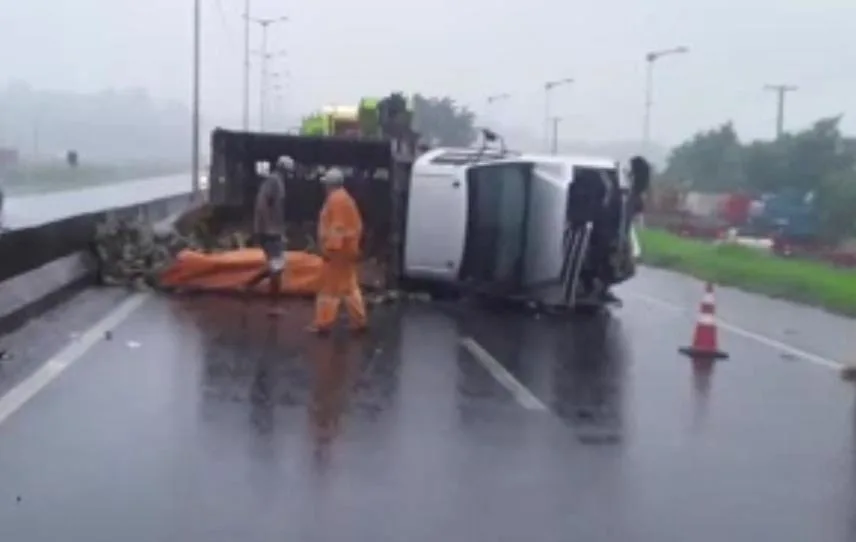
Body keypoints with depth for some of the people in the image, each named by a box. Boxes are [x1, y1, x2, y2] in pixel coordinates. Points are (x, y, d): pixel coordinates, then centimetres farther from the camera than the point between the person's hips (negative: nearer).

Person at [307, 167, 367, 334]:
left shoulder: (336, 199, -15)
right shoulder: (345, 198, 16)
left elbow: (337, 227, -23)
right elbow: (356, 225, 18)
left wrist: (330, 247, -24)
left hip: (338, 250, -10)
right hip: (346, 249, 10)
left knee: (330, 287, -5)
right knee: (349, 286, 13)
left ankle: (323, 323, 0)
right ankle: (359, 321, 14)